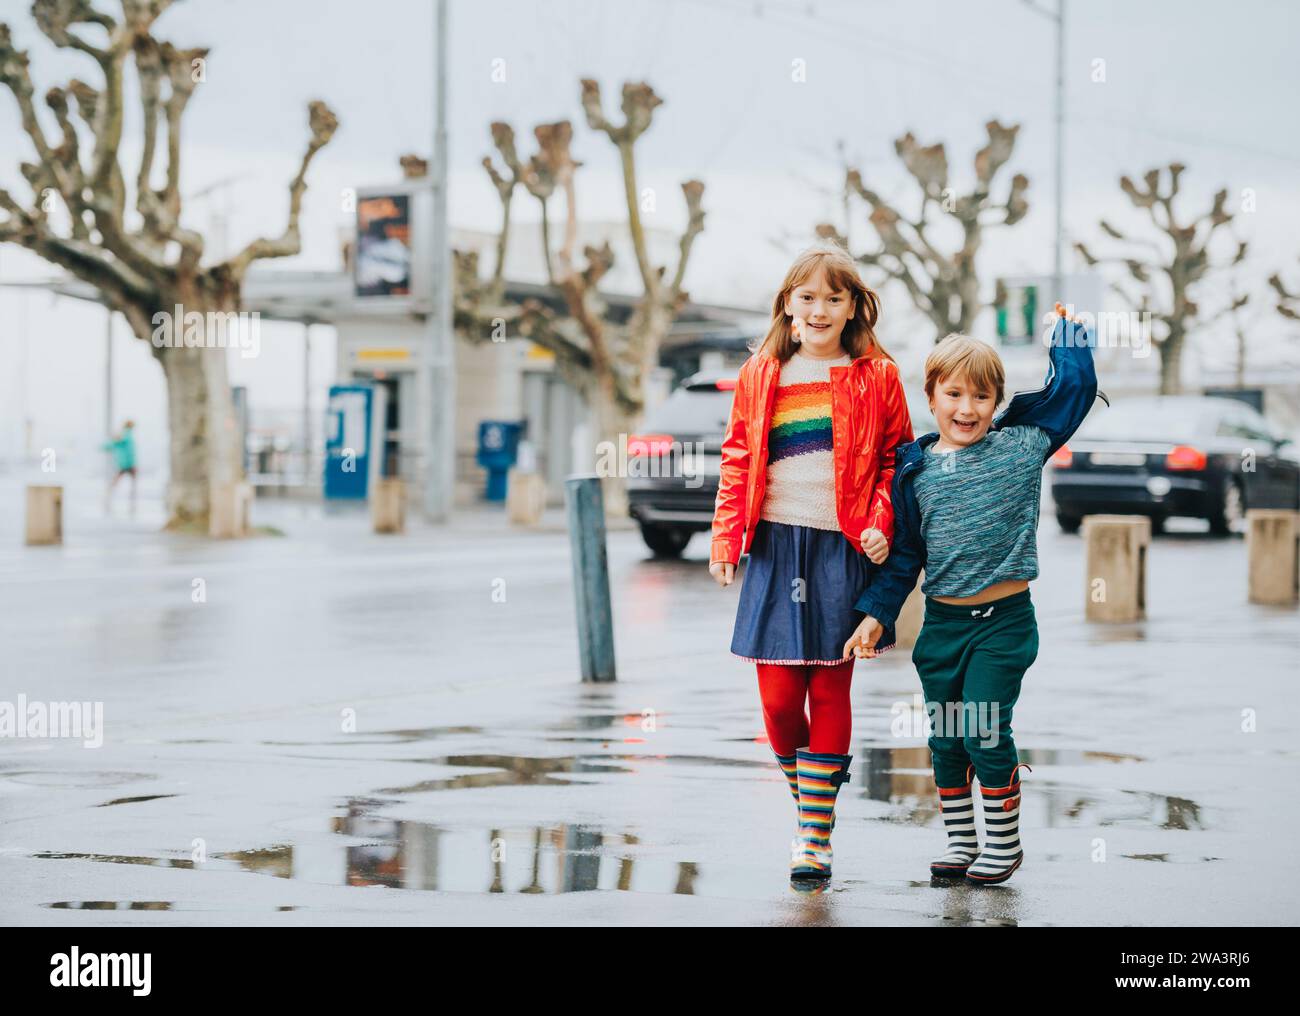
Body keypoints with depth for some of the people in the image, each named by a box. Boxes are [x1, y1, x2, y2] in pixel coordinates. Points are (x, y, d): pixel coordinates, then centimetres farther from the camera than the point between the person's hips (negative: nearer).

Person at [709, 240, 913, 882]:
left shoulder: (875, 377, 4)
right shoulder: (761, 374, 9)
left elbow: (896, 458, 8)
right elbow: (737, 460, 13)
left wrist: (881, 523, -6)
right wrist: (725, 539, 7)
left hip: (843, 550, -2)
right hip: (776, 546, 2)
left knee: (829, 692, 1)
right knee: (778, 695, -2)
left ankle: (815, 834, 6)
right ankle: (803, 793, 24)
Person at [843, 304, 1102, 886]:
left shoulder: (1023, 445, -2)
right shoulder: (916, 469, 3)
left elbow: (1075, 387, 3)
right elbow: (904, 552, 10)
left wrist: (1066, 329, 9)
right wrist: (877, 614, 5)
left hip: (1004, 621, -3)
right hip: (941, 624, 3)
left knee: (984, 734, -8)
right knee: (946, 740, 9)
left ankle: (1004, 843, 8)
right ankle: (960, 844, 22)